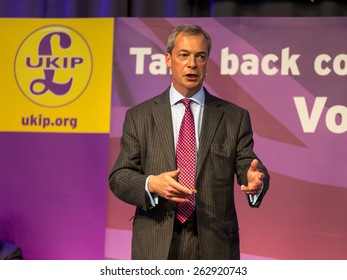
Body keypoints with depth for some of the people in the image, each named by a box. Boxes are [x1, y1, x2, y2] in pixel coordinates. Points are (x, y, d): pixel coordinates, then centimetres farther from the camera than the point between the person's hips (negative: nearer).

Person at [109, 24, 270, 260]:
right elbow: (118, 177, 2)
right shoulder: (139, 116, 6)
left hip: (215, 246, 1)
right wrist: (151, 184, -19)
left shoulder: (235, 117, 6)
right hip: (156, 247, 0)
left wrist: (256, 180, -22)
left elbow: (248, 167, 2)